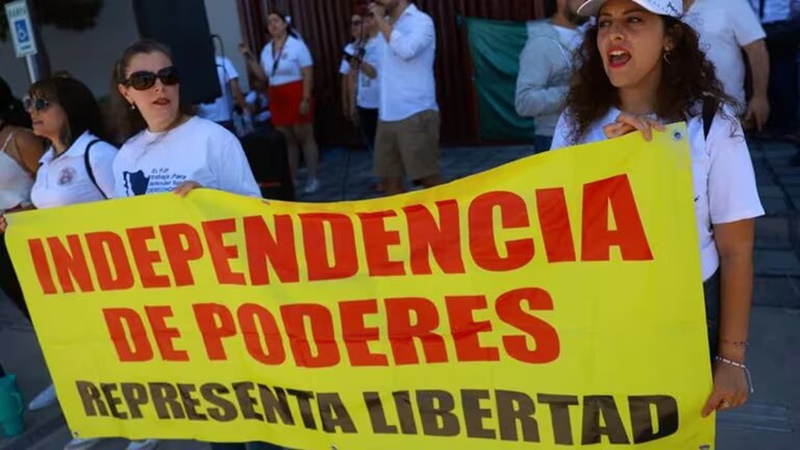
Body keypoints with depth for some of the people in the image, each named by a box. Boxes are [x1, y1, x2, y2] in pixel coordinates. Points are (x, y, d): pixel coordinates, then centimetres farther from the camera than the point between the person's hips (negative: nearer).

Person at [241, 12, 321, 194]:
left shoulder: (297, 45, -6)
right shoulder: (266, 50, 12)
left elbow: (308, 75, -11)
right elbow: (264, 76, 12)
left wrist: (306, 99, -19)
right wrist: (250, 59, 3)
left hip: (297, 96, -6)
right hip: (277, 99, 6)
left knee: (305, 138, -3)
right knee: (287, 140, 9)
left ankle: (313, 179, 2)